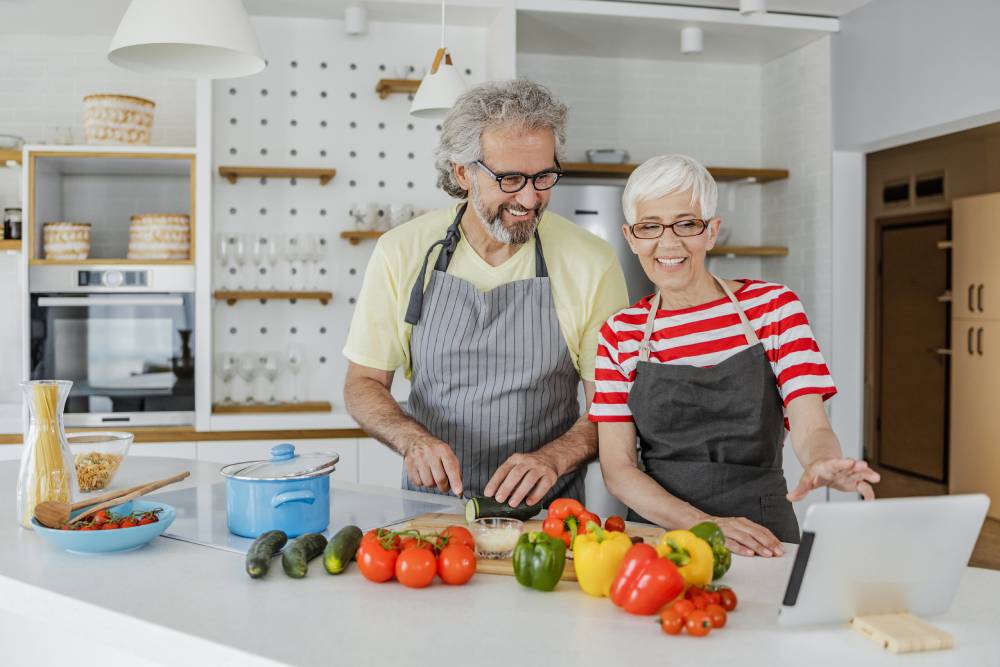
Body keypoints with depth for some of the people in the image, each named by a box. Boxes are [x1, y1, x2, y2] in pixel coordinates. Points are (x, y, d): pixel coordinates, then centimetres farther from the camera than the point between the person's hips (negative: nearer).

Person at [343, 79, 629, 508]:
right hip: (429, 500, 1)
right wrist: (413, 439, -15)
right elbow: (363, 382, 4)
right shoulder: (402, 251, -3)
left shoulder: (591, 263, -6)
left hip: (543, 506, -1)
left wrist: (552, 457, -20)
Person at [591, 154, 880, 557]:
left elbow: (811, 429, -5)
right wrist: (702, 523, -17)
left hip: (763, 540, -1)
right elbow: (617, 467, -1)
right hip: (658, 533, 1)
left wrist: (824, 463, -29)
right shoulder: (619, 334, 5)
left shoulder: (773, 306, 3)